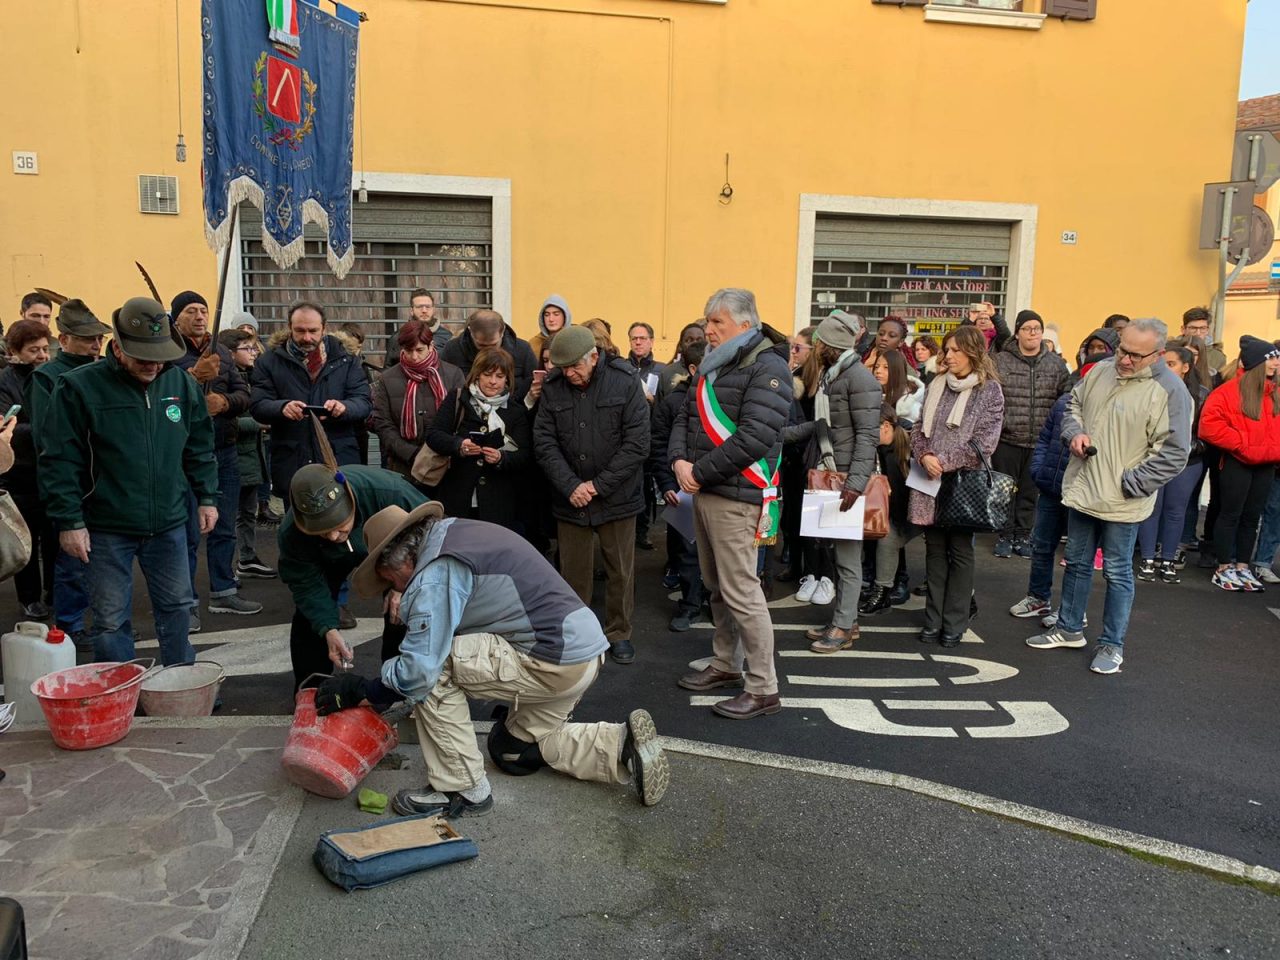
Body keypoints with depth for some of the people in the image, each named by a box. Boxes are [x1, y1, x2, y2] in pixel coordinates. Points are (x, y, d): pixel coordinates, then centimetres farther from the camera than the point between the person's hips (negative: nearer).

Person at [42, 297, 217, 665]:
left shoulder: (183, 383, 1)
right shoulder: (80, 387, -11)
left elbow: (200, 447, 12)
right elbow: (61, 461, -9)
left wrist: (207, 497, 10)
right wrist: (69, 521, -11)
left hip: (169, 524, 4)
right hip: (107, 529, -3)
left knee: (177, 608, 15)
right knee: (110, 620, 7)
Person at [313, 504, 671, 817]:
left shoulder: (437, 571, -17)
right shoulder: (456, 530, 12)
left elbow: (418, 671, -20)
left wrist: (366, 690, -4)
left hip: (556, 660, -10)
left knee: (435, 667, -9)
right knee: (516, 751, 25)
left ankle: (462, 790, 2)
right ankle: (624, 745, 15)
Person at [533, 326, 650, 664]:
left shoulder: (625, 382, -9)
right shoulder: (552, 388, -2)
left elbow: (636, 443, -13)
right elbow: (545, 442, -4)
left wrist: (599, 485, -15)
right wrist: (571, 486, -16)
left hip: (617, 496, -2)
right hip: (570, 498, 2)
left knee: (621, 572, 9)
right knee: (574, 572, 11)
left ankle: (618, 633, 26)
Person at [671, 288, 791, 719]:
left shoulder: (767, 368, -13)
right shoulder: (714, 366, 17)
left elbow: (754, 437, -23)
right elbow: (685, 417, 14)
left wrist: (700, 473, -17)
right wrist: (679, 460, -6)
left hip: (735, 497, -9)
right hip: (704, 492, 9)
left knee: (740, 592, -7)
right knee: (716, 587, 18)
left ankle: (763, 689, 3)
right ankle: (726, 664, 32)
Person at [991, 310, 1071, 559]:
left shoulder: (1056, 364, 5)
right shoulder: (1001, 361, -3)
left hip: (1040, 442, 2)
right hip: (1007, 439, -2)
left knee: (1030, 492, 11)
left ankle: (1022, 535, 24)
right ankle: (1004, 535, 19)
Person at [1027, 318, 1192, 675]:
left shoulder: (1169, 390, -16)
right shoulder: (1100, 371, 2)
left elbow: (1174, 453, -16)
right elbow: (1073, 405, 18)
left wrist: (1128, 484, -16)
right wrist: (1074, 433, -2)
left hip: (1121, 502, -6)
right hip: (1082, 491, 6)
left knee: (1117, 573, 7)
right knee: (1076, 563, 18)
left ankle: (1112, 644, 21)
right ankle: (1069, 629, 34)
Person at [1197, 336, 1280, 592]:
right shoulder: (1231, 390, -11)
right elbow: (1210, 424, -18)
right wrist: (1241, 443, -16)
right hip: (1238, 463, -6)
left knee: (1252, 517, 12)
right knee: (1231, 515, 3)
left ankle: (1242, 567, 22)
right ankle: (1224, 569, 14)